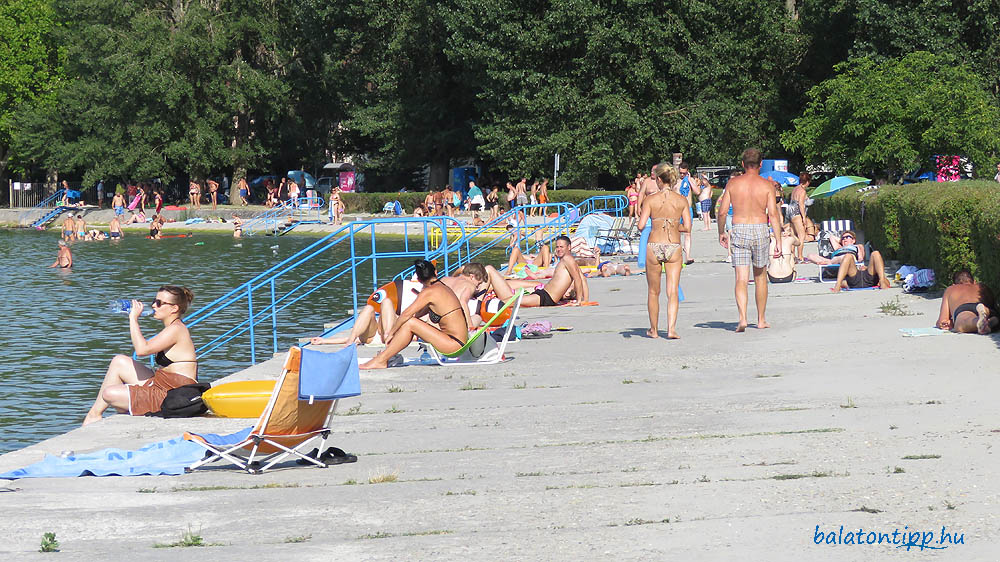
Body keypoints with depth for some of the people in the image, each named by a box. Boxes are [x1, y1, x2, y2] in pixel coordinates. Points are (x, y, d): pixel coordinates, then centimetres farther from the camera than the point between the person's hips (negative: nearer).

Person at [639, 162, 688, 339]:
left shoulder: (650, 200, -5)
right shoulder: (682, 200, 1)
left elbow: (641, 225, -12)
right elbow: (687, 227, 0)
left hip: (654, 246, -1)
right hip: (674, 246, 1)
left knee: (653, 292, 14)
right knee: (673, 292, 1)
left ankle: (654, 329, 23)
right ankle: (671, 329, -13)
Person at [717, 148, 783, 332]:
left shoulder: (733, 183, 2)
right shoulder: (767, 185, -1)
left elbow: (722, 211, 1)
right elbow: (773, 214, -6)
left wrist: (721, 233, 16)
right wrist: (778, 241, -4)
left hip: (739, 231, 0)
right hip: (760, 230, 0)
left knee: (741, 279, -2)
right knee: (760, 277, 16)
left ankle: (742, 318, -20)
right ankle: (761, 320, 24)